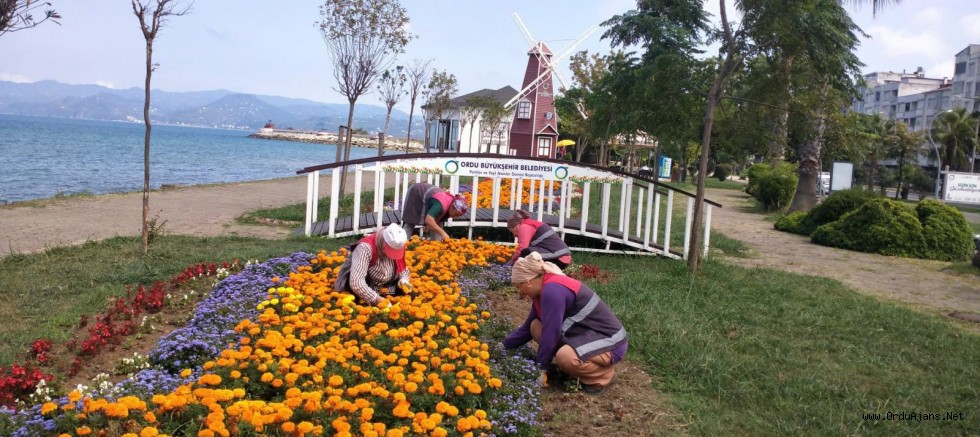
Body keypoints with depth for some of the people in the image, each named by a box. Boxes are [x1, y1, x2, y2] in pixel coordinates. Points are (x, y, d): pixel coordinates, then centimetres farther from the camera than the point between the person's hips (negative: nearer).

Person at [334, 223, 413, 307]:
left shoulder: (397, 247, -13)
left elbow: (403, 269, 5)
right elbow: (356, 282, -40)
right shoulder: (366, 248, -32)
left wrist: (403, 281, -17)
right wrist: (376, 299, -40)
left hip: (381, 290, 5)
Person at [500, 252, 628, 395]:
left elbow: (550, 333, -23)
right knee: (536, 327, 2)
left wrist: (541, 369, -14)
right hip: (587, 335, 10)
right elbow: (528, 327, 17)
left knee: (565, 357, -36)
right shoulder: (543, 291, 5)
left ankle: (603, 375, -6)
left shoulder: (552, 291, -24)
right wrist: (504, 345, 17)